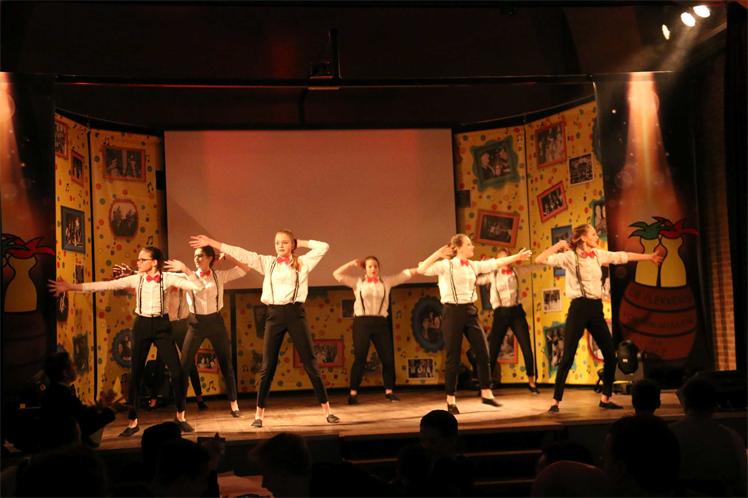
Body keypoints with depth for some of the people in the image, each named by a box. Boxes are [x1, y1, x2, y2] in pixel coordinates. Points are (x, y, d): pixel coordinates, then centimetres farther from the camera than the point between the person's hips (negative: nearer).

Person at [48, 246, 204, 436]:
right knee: (135, 374, 4)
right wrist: (71, 287, -8)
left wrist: (185, 269, -23)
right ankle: (133, 421, 15)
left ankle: (181, 417, 12)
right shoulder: (136, 279, 0)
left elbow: (198, 287, -11)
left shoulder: (167, 278, -6)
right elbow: (106, 285, -5)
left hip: (161, 325, -2)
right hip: (141, 326, 2)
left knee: (177, 371, -6)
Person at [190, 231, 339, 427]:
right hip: (274, 315, 2)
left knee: (310, 363, 1)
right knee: (267, 366, 3)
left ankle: (326, 409, 7)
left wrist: (301, 243, 9)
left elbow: (324, 247, 1)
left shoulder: (302, 263, 6)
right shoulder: (267, 262, 11)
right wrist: (211, 242, 6)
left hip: (295, 313, -2)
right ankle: (259, 413, 11)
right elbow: (240, 254, 9)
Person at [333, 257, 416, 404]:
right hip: (362, 322, -2)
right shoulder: (357, 282, 6)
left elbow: (407, 274, 10)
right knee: (360, 358, -3)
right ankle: (353, 393, 2)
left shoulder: (386, 281, 10)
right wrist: (352, 264, 2)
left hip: (380, 322, 2)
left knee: (388, 357, 2)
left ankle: (389, 391, 16)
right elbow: (337, 274, 2)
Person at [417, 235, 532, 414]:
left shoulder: (474, 265, 10)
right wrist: (437, 254, -25)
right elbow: (421, 270, -19)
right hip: (453, 312, -6)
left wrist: (516, 257, 16)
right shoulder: (446, 265, -8)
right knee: (453, 357, 0)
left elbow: (495, 263, 15)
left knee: (483, 352, 4)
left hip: (470, 311, 6)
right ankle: (451, 400, 11)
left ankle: (486, 394, 17)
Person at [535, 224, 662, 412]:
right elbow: (540, 259, -13)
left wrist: (649, 257, 27)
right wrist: (558, 245, -13)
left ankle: (605, 398, 20)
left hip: (596, 308, 6)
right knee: (568, 356, -7)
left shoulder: (599, 254, 11)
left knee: (610, 354, 6)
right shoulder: (570, 256, -6)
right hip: (579, 307, -6)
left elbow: (623, 256, 21)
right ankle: (556, 401, -1)